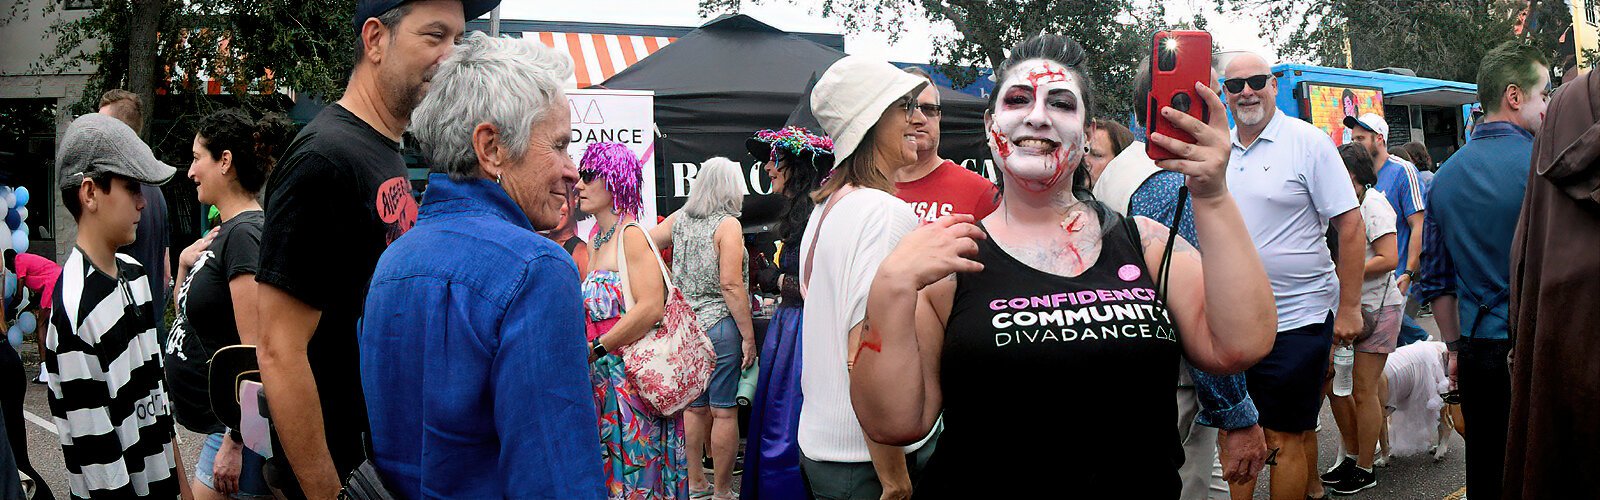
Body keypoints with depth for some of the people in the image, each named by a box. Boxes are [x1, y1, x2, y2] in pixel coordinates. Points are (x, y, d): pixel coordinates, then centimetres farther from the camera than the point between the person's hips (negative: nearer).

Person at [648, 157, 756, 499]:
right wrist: (749, 336, -13)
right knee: (724, 411, 0)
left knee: (694, 408, 14)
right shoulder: (728, 224, -10)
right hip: (720, 327, -6)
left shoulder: (678, 220, 8)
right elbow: (730, 285, -15)